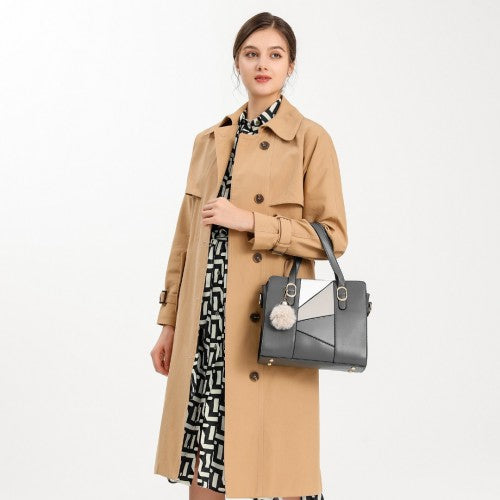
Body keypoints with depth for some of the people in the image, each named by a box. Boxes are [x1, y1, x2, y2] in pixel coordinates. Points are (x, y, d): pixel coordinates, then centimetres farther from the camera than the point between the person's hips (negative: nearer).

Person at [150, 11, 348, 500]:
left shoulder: (310, 139, -2)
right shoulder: (210, 140, 12)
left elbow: (332, 236, -6)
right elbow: (186, 238, 14)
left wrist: (250, 221, -15)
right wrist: (168, 323, 12)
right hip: (205, 327, 5)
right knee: (201, 460, 9)